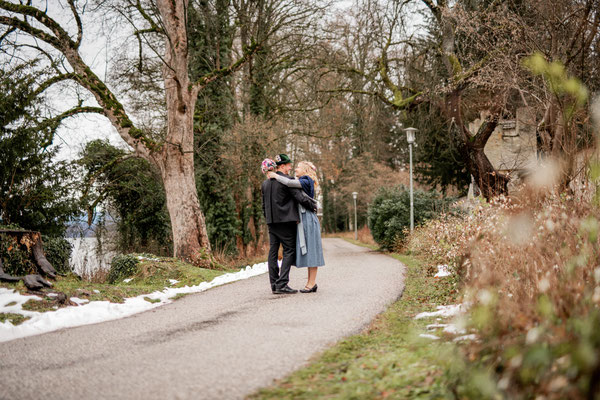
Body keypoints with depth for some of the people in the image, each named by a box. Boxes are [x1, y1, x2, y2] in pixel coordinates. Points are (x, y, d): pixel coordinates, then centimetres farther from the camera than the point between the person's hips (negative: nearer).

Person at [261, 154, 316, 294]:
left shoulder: (266, 183, 13)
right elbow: (301, 198, -13)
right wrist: (313, 206, 2)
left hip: (271, 221, 7)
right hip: (285, 220, -7)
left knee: (273, 251, 8)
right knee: (289, 251, -3)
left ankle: (274, 284, 9)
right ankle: (282, 284, -10)